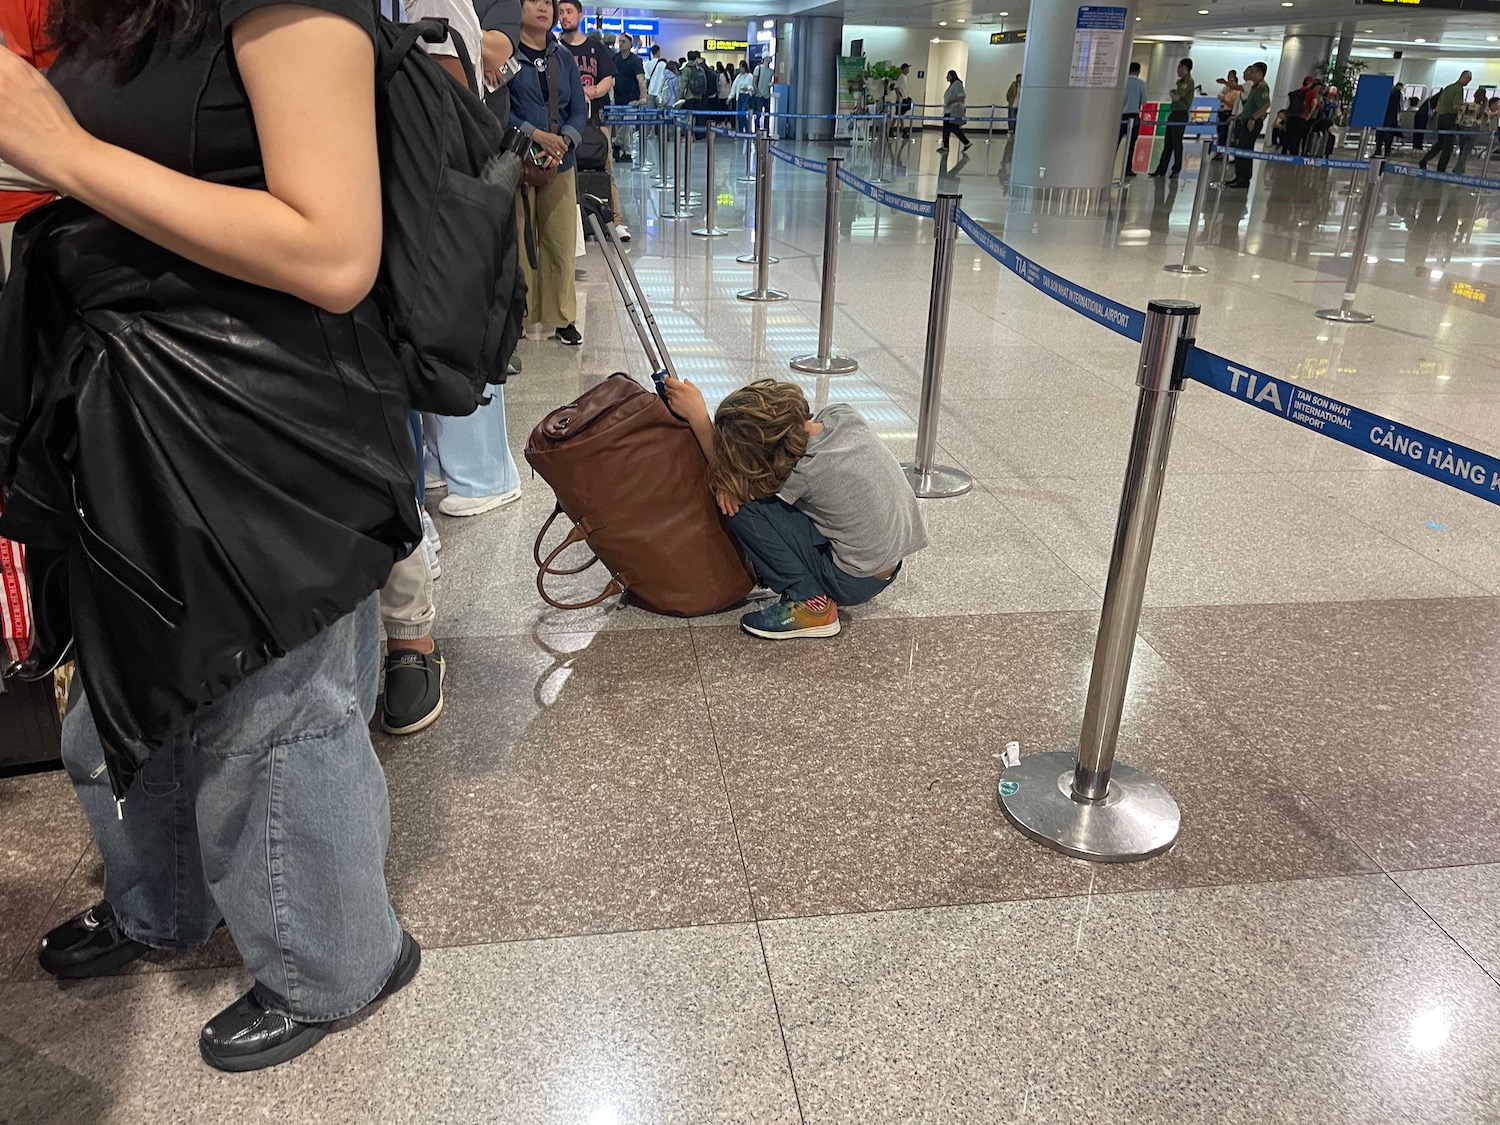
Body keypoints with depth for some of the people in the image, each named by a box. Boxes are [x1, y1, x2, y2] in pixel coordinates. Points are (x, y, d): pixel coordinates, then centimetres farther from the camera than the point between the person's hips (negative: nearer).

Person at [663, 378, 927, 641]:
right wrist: (733, 480, -12)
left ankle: (811, 601, -7)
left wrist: (697, 415, -12)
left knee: (743, 506, -16)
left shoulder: (806, 471, -28)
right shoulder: (843, 414, -10)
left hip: (855, 582, -8)